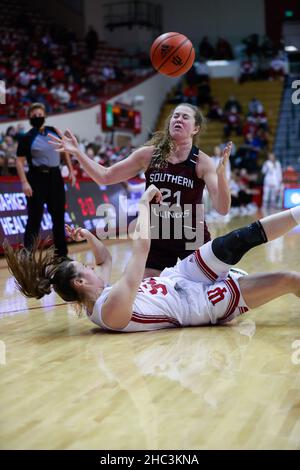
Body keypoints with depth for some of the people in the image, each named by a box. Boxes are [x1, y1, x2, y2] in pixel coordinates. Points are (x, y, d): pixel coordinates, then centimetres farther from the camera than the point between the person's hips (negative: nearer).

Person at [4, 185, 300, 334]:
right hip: (203, 302, -9)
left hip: (176, 279, 9)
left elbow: (106, 260, 17)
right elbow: (142, 245, -38)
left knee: (240, 240, -2)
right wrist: (144, 202, -26)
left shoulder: (96, 299, -6)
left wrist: (88, 236, 0)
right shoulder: (113, 307, -35)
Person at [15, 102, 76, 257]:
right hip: (37, 178, -5)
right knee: (34, 219, -5)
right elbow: (20, 161, -11)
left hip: (55, 177, 5)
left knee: (59, 217, 12)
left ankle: (61, 254, 24)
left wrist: (71, 170, 11)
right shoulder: (27, 138, -7)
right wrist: (24, 183, -20)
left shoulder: (53, 132, 8)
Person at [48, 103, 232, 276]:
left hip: (193, 241, -2)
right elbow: (105, 177, 3)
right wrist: (77, 152, -6)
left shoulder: (202, 162, -12)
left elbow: (222, 209, -22)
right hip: (157, 239, 2)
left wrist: (221, 170, -36)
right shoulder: (149, 154, -5)